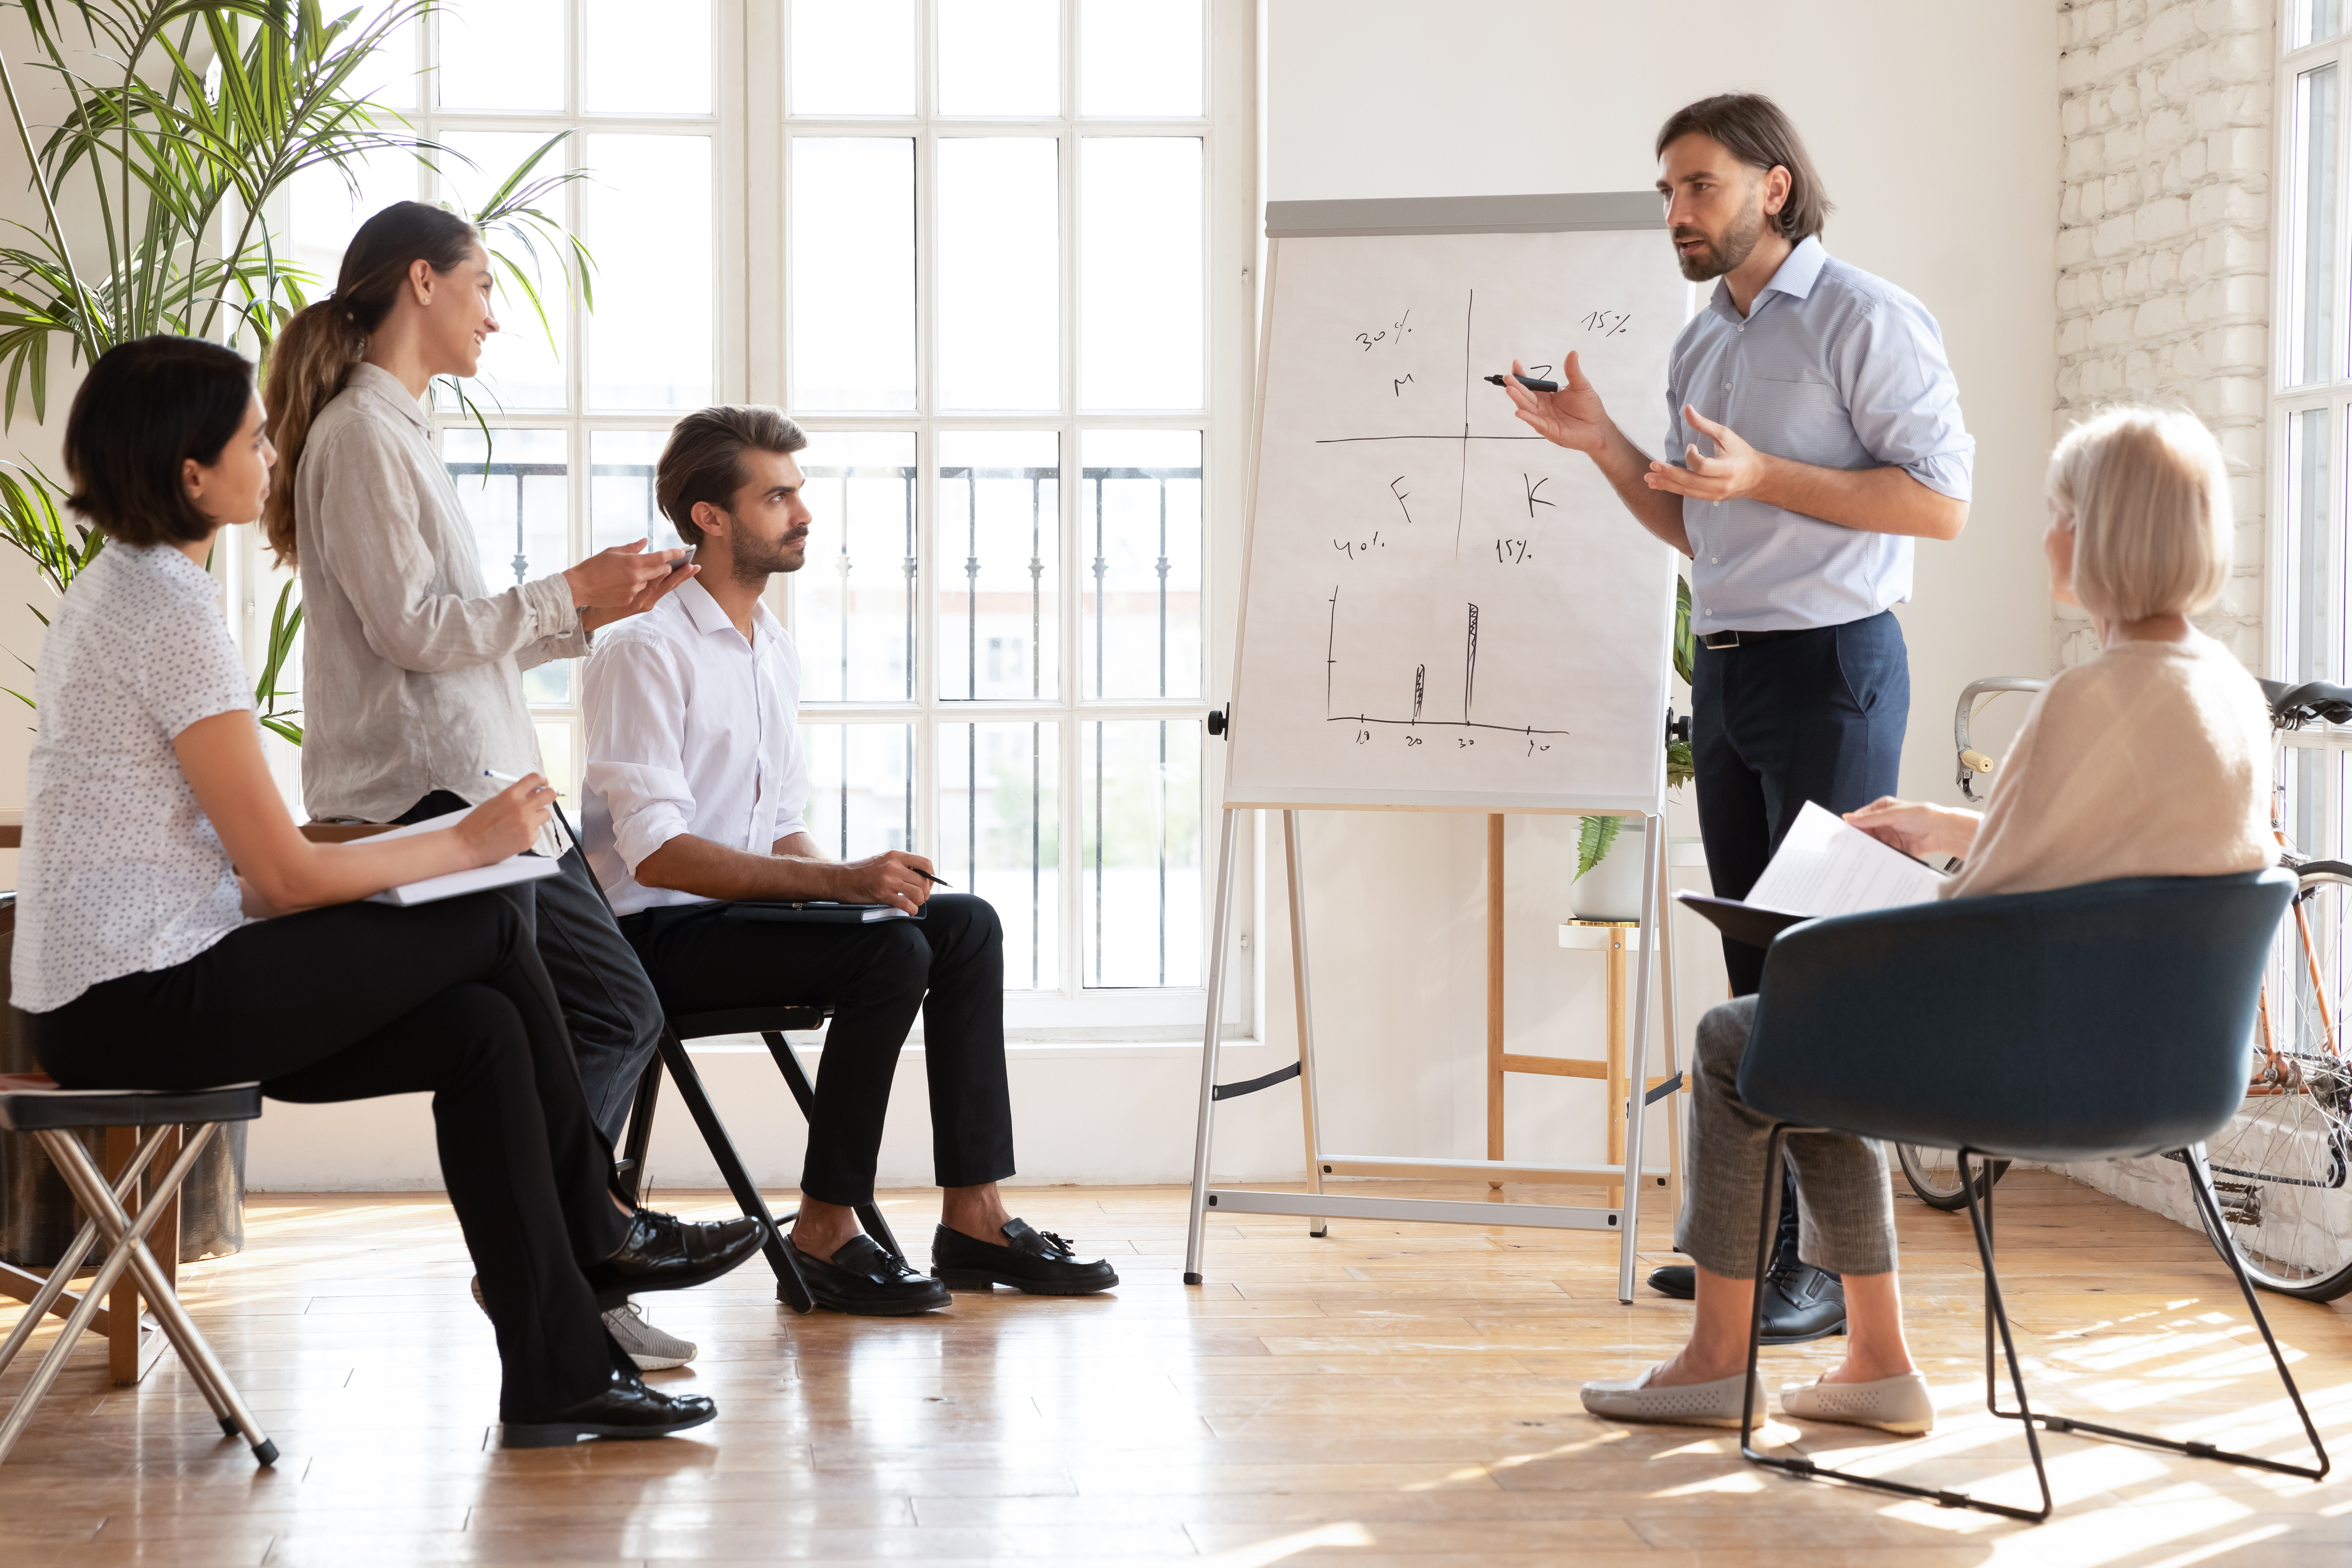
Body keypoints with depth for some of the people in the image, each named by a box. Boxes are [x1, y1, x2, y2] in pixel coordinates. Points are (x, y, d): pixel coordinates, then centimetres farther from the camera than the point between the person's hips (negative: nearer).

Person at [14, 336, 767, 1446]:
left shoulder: (114, 592, 16)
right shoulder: (171, 610, -16)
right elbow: (283, 874, -16)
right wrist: (468, 844, -5)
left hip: (118, 988, 10)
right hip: (137, 1000, -10)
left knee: (482, 1028, 0)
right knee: (491, 927, -6)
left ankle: (555, 1377, 2)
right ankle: (594, 1225, 12)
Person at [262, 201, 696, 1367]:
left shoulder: (395, 431, 23)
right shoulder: (361, 434, -9)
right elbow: (410, 626, -17)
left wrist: (589, 612, 15)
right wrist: (571, 593, -9)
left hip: (477, 783, 10)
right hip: (428, 792, -10)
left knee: (614, 1013, 4)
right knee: (613, 1013, -11)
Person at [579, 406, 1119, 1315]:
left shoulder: (775, 652, 16)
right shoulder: (645, 652, -13)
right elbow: (655, 853, -23)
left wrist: (855, 881, -3)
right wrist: (838, 881, -29)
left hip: (744, 906, 9)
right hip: (656, 936, -9)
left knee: (964, 924, -7)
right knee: (890, 952, -27)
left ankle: (974, 1217, -7)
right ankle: (825, 1237, -20)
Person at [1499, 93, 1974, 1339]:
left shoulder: (1865, 320, -8)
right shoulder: (1699, 345, 16)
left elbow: (1942, 500, -15)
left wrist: (1764, 476, -21)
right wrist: (1602, 444, 9)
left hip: (1830, 666, -8)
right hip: (1726, 674, 8)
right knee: (1755, 967, 10)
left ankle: (1846, 1264, -5)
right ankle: (1766, 1236, 16)